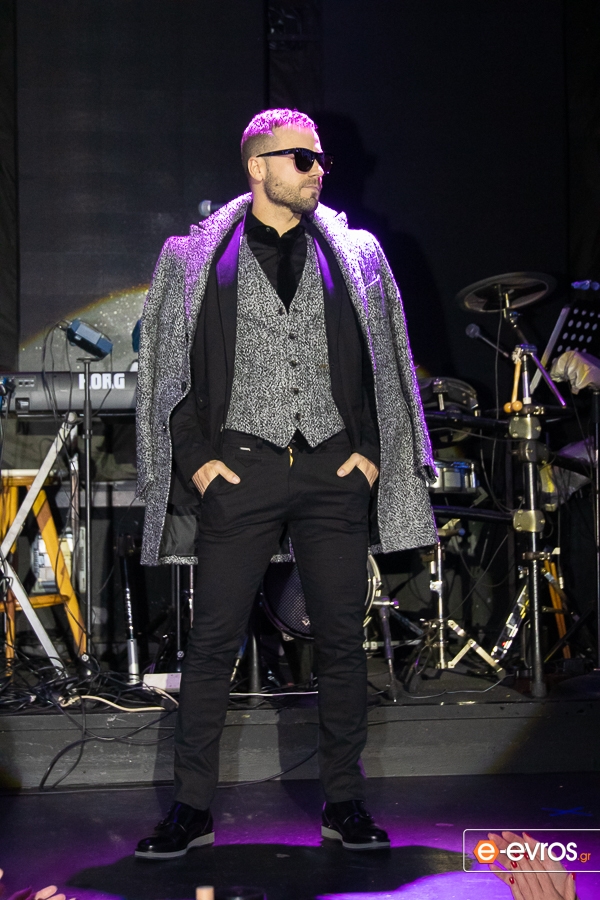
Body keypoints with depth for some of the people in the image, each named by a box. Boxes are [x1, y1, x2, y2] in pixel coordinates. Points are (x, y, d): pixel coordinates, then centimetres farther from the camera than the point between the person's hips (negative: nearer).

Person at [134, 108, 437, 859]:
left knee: (342, 640, 5)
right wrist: (197, 458, -4)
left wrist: (371, 451, 3)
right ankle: (192, 809, 10)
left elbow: (383, 363, 13)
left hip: (335, 469, 2)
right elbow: (170, 367, 5)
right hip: (241, 469, -2)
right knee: (213, 642, 0)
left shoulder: (352, 255, 12)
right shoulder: (198, 259, 6)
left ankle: (344, 803, 16)